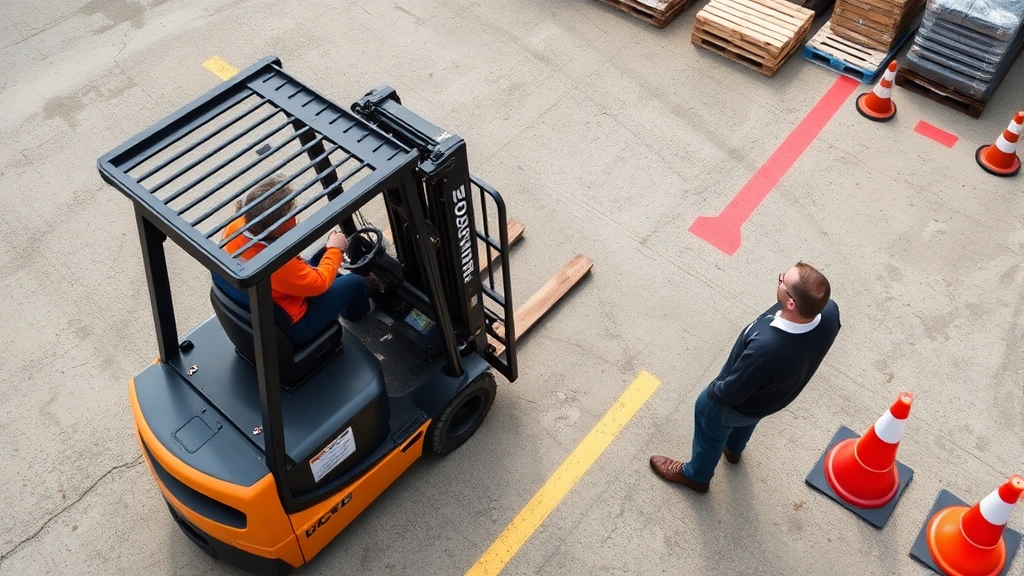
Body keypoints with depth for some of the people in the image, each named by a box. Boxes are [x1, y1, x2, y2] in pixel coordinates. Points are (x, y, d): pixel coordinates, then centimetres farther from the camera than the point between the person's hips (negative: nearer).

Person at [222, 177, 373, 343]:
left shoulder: (235, 228, -21)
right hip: (290, 326, -7)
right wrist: (335, 250, -8)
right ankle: (358, 313, 44)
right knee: (355, 282, 8)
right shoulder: (278, 264, -43)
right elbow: (319, 283, -23)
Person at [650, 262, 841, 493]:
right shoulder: (829, 311, -31)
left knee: (711, 427, 27)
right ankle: (733, 449, 72)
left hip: (739, 401, -6)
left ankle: (696, 476, 57)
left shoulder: (765, 348, -49)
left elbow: (731, 392, -28)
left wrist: (713, 391, -10)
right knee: (746, 418, 39)